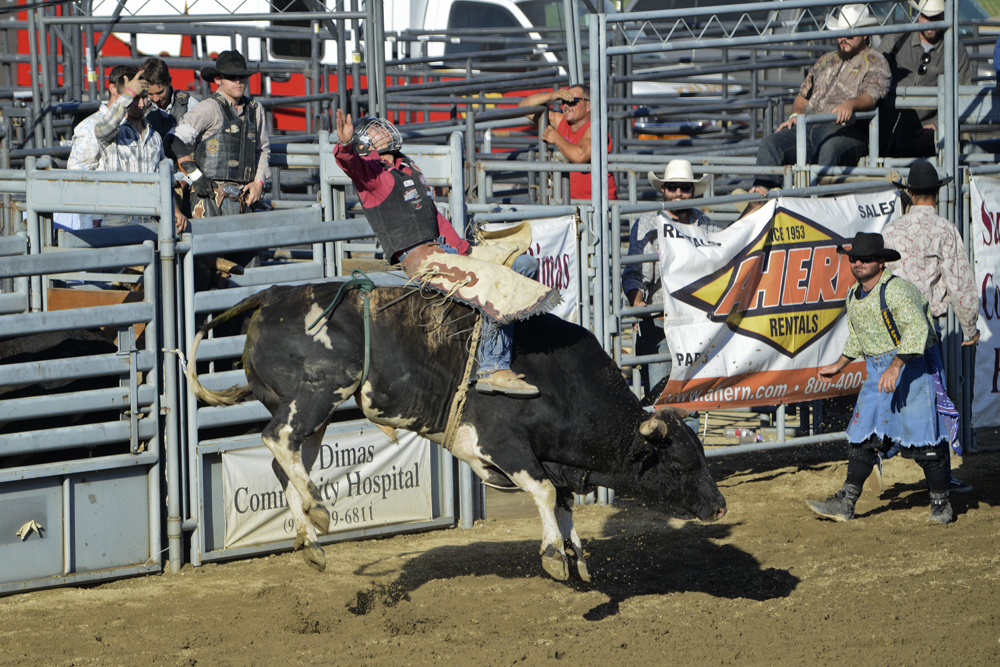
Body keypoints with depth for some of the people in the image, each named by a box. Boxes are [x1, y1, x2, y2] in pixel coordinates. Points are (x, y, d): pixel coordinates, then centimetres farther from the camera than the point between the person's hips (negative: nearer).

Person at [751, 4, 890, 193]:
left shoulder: (875, 62, 9)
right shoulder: (826, 61, 31)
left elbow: (870, 96, -9)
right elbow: (803, 94, 32)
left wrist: (851, 104, -32)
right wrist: (796, 115, 9)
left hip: (845, 130, -7)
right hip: (807, 126, 7)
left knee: (830, 148, -42)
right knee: (771, 143, -20)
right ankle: (761, 189, -35)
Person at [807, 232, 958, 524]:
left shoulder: (896, 290, -18)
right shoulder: (854, 295, 9)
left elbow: (917, 330, -29)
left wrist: (896, 367, -36)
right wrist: (839, 366, 30)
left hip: (912, 366, -8)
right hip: (877, 371, 8)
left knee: (923, 438, -6)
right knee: (862, 437, 2)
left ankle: (941, 504, 6)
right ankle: (846, 502, 4)